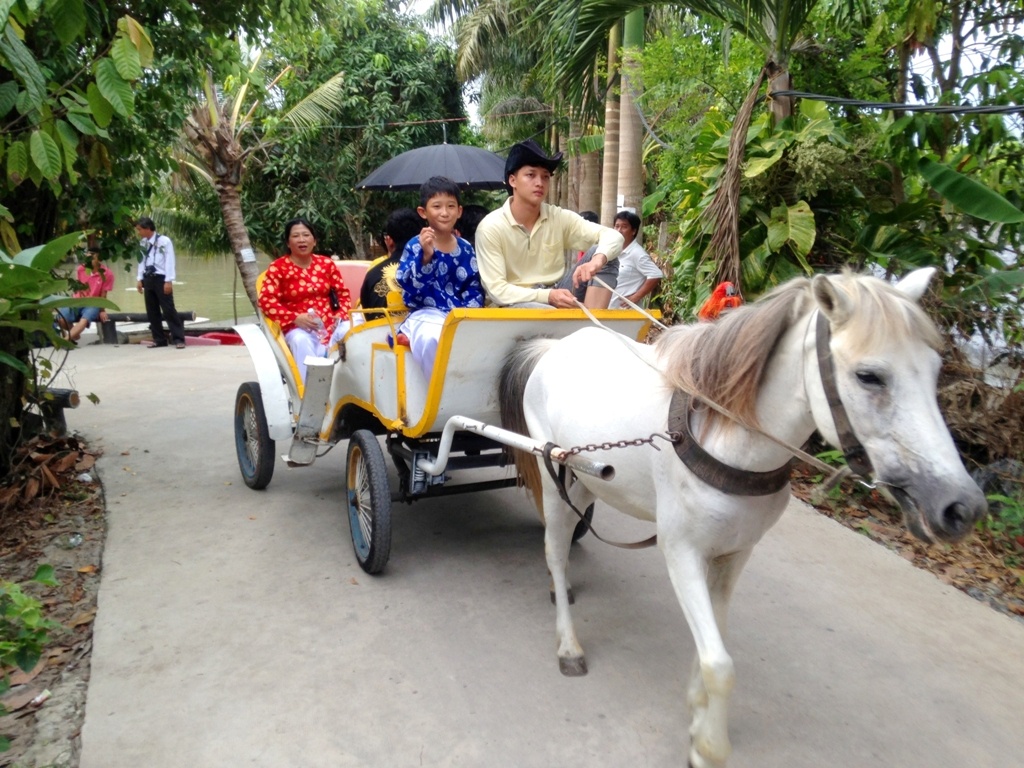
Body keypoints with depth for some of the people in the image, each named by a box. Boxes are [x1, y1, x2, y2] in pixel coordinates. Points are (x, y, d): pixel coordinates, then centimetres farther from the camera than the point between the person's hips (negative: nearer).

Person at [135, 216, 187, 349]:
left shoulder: (164, 241, -9)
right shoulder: (143, 243, 11)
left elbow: (169, 261, -12)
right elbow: (142, 261, 14)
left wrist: (168, 281, -15)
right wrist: (140, 279, 9)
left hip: (161, 279, -7)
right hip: (148, 279, 7)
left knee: (168, 310, -8)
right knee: (152, 312, 8)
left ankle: (179, 339, -5)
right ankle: (159, 339, 16)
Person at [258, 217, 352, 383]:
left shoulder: (326, 263, 13)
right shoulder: (278, 267, 1)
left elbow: (343, 294, 15)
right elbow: (266, 301, -8)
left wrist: (341, 316, -7)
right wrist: (295, 318, -21)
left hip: (330, 323, 3)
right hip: (298, 327, -3)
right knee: (301, 341, -37)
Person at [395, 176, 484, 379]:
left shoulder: (466, 249, 11)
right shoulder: (415, 246, 0)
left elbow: (474, 289, 12)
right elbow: (409, 286, -12)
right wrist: (425, 256, -25)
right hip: (426, 314, -3)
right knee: (432, 338, -38)